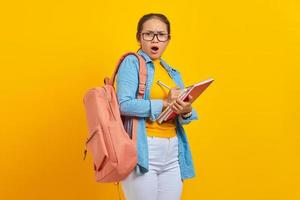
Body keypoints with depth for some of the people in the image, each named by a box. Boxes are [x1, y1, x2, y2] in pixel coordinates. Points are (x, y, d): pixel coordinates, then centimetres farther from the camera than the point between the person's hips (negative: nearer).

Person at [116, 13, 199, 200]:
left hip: (172, 152, 6)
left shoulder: (173, 73, 16)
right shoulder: (132, 62, -2)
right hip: (143, 150, -6)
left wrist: (186, 111, -10)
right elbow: (124, 104, -17)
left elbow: (181, 118, 12)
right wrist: (164, 103, -17)